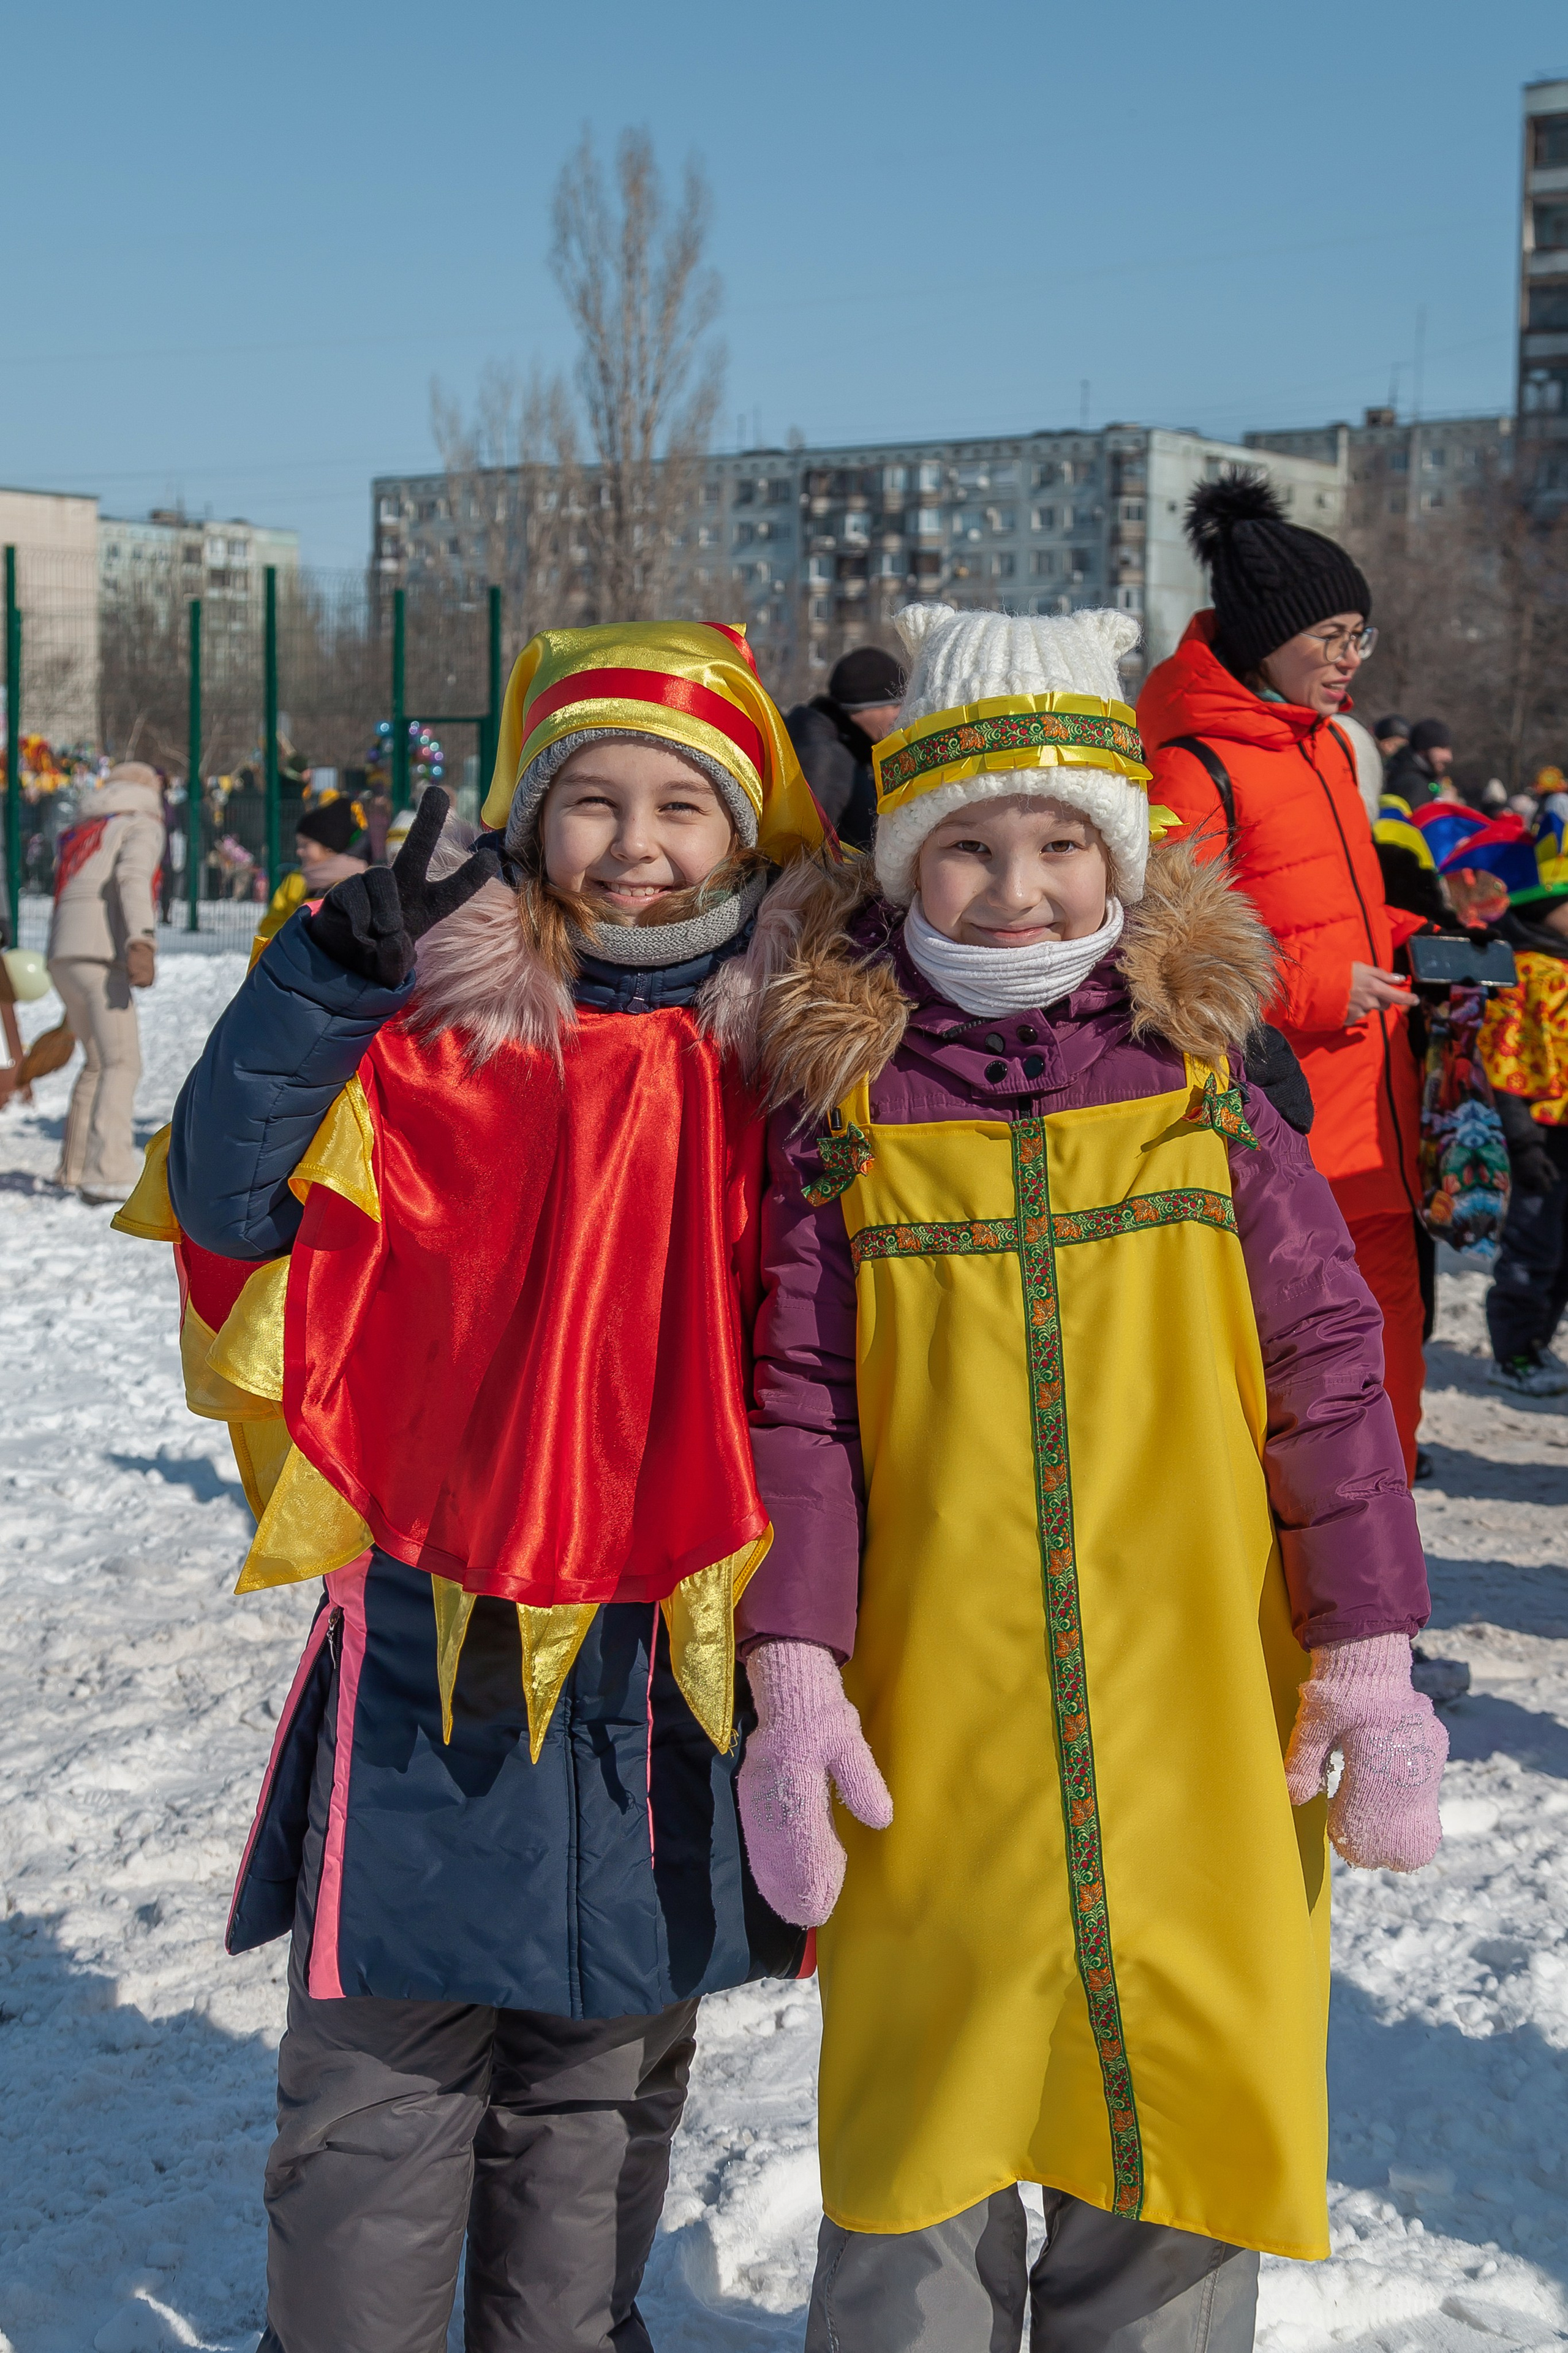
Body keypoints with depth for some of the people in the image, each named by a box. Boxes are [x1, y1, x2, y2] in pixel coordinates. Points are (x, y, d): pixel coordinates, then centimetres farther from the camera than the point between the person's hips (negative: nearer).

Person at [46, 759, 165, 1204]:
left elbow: (64, 895, 20)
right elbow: (133, 878, -12)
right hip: (102, 954, -8)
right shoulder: (142, 826, 7)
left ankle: (75, 1165, 25)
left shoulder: (78, 832, 28)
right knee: (122, 1063, -16)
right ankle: (109, 1173, -31)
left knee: (98, 1061, 21)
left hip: (61, 957, 8)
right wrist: (141, 942, -25)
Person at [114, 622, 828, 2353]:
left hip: (674, 1649, 3)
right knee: (377, 2088, 4)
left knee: (605, 2078, 18)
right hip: (439, 1633, -2)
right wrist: (330, 969, -24)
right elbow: (228, 1195, -16)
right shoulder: (439, 1028, -4)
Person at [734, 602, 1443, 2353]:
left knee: (1175, 2150, 12)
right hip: (934, 1756, -1)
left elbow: (1326, 1372, 4)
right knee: (918, 2189, 10)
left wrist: (1367, 1655, 1)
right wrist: (793, 1678, -7)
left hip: (1195, 1747, 1)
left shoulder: (1201, 1095, 1)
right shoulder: (846, 1112, -1)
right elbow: (796, 1406, 0)